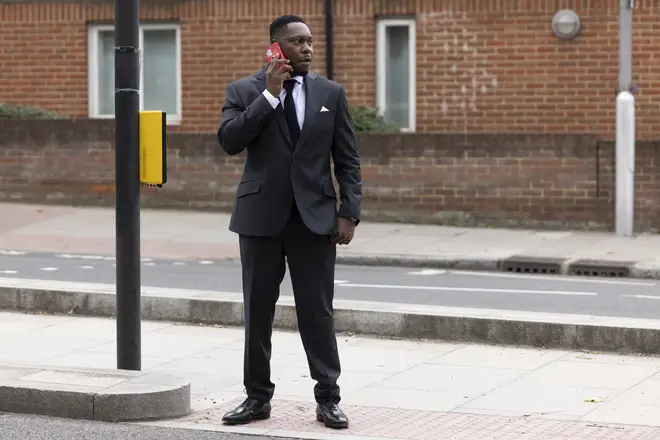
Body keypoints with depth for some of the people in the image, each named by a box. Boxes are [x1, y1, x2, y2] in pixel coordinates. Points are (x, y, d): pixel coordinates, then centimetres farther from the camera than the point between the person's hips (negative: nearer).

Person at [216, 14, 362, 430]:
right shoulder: (244, 91, 2)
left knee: (317, 311, 1)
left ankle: (328, 398, 9)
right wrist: (269, 94, -16)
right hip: (262, 216, 0)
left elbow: (348, 160, 6)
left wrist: (349, 213, -4)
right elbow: (230, 140, -14)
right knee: (258, 311, 7)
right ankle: (258, 396, 17)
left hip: (315, 217, 0)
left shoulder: (331, 93, 6)